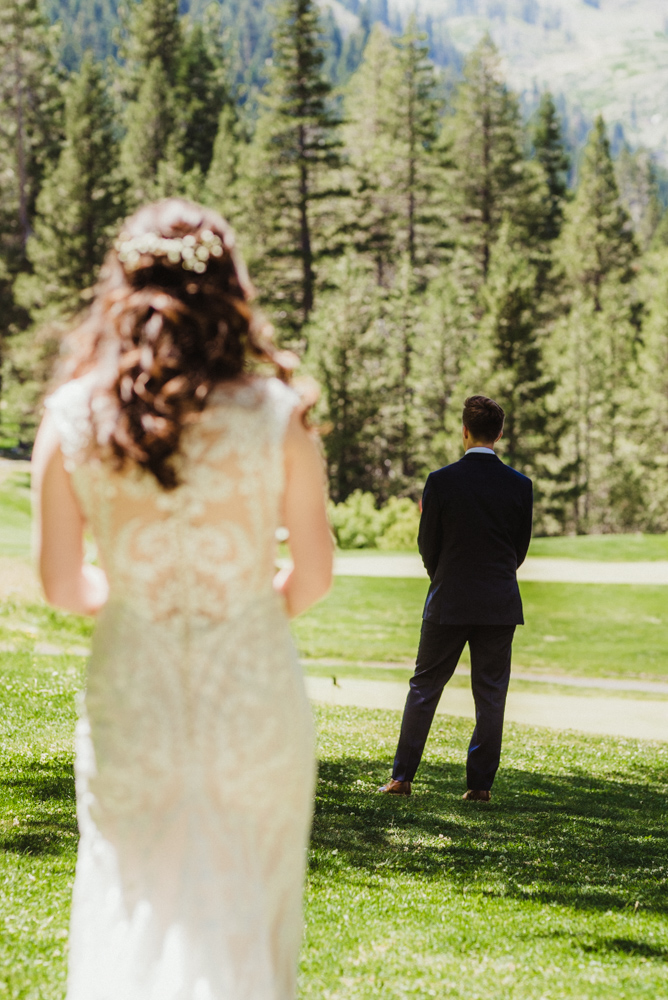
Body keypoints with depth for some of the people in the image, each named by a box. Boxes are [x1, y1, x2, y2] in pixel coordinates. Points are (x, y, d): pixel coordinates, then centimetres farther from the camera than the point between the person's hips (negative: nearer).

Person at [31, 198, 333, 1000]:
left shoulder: (72, 421, -6)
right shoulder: (276, 416, -9)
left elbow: (62, 585, 0)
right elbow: (315, 573, -2)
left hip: (130, 696, 1)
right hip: (254, 691, -1)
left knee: (132, 931, 12)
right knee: (248, 922, 15)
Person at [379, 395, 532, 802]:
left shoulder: (442, 481, -8)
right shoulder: (520, 485, -2)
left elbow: (428, 544, 0)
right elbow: (521, 548, 6)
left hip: (449, 601, -1)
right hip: (500, 605, 1)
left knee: (425, 687, 8)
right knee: (491, 694, 6)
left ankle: (402, 777, 8)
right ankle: (481, 783, 6)